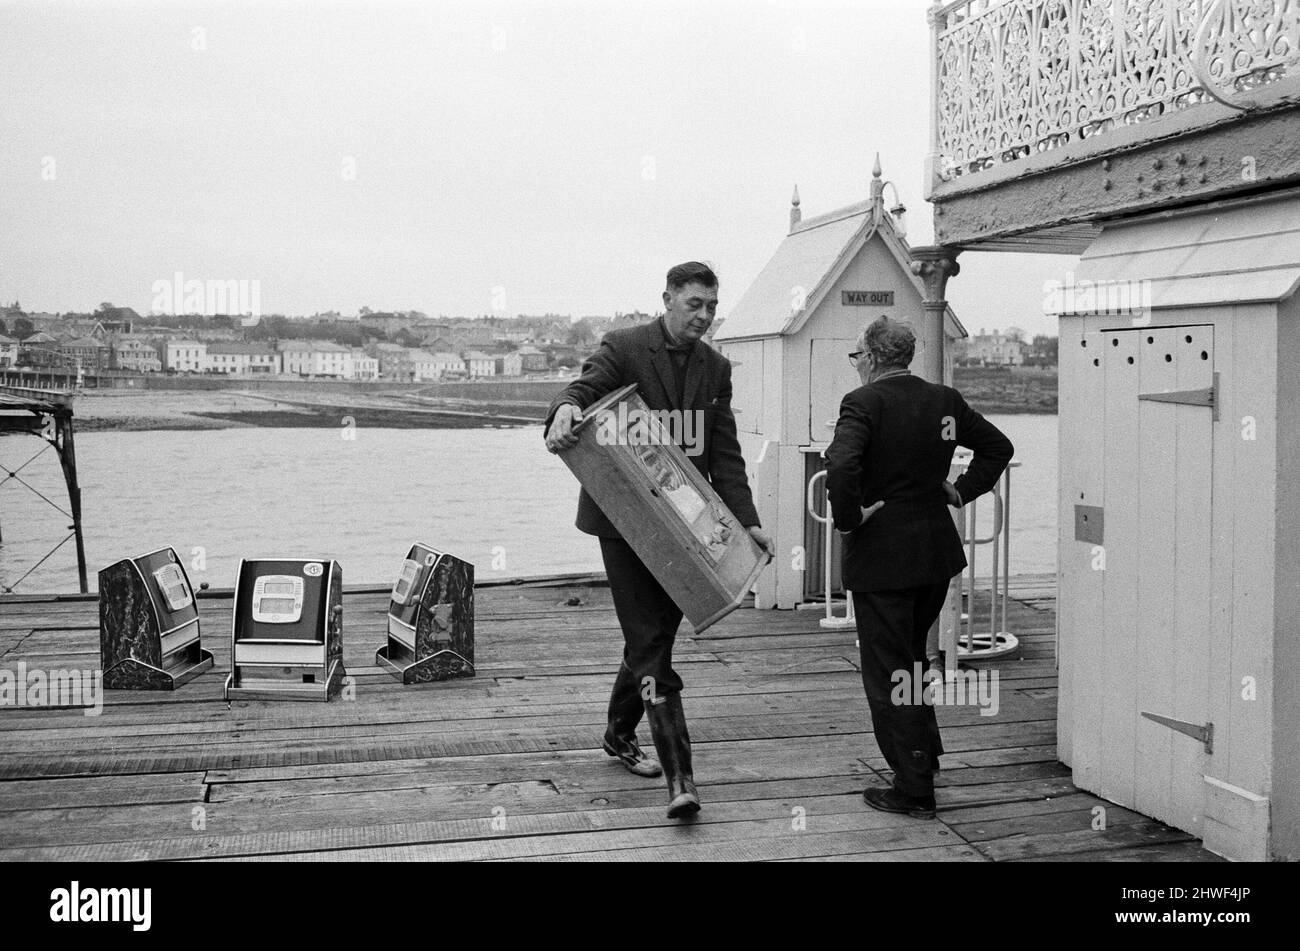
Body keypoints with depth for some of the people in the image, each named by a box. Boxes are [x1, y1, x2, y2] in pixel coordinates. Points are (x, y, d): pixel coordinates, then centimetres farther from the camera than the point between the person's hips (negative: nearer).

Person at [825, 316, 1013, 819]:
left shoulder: (864, 402, -14)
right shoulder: (945, 400, 5)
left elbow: (841, 465, -31)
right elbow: (998, 446, 16)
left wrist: (848, 518, -17)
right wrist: (962, 490, 13)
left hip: (880, 555, -7)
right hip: (937, 549, 7)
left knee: (887, 671, 3)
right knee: (911, 654, 26)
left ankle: (914, 789, 7)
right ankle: (925, 754, 36)